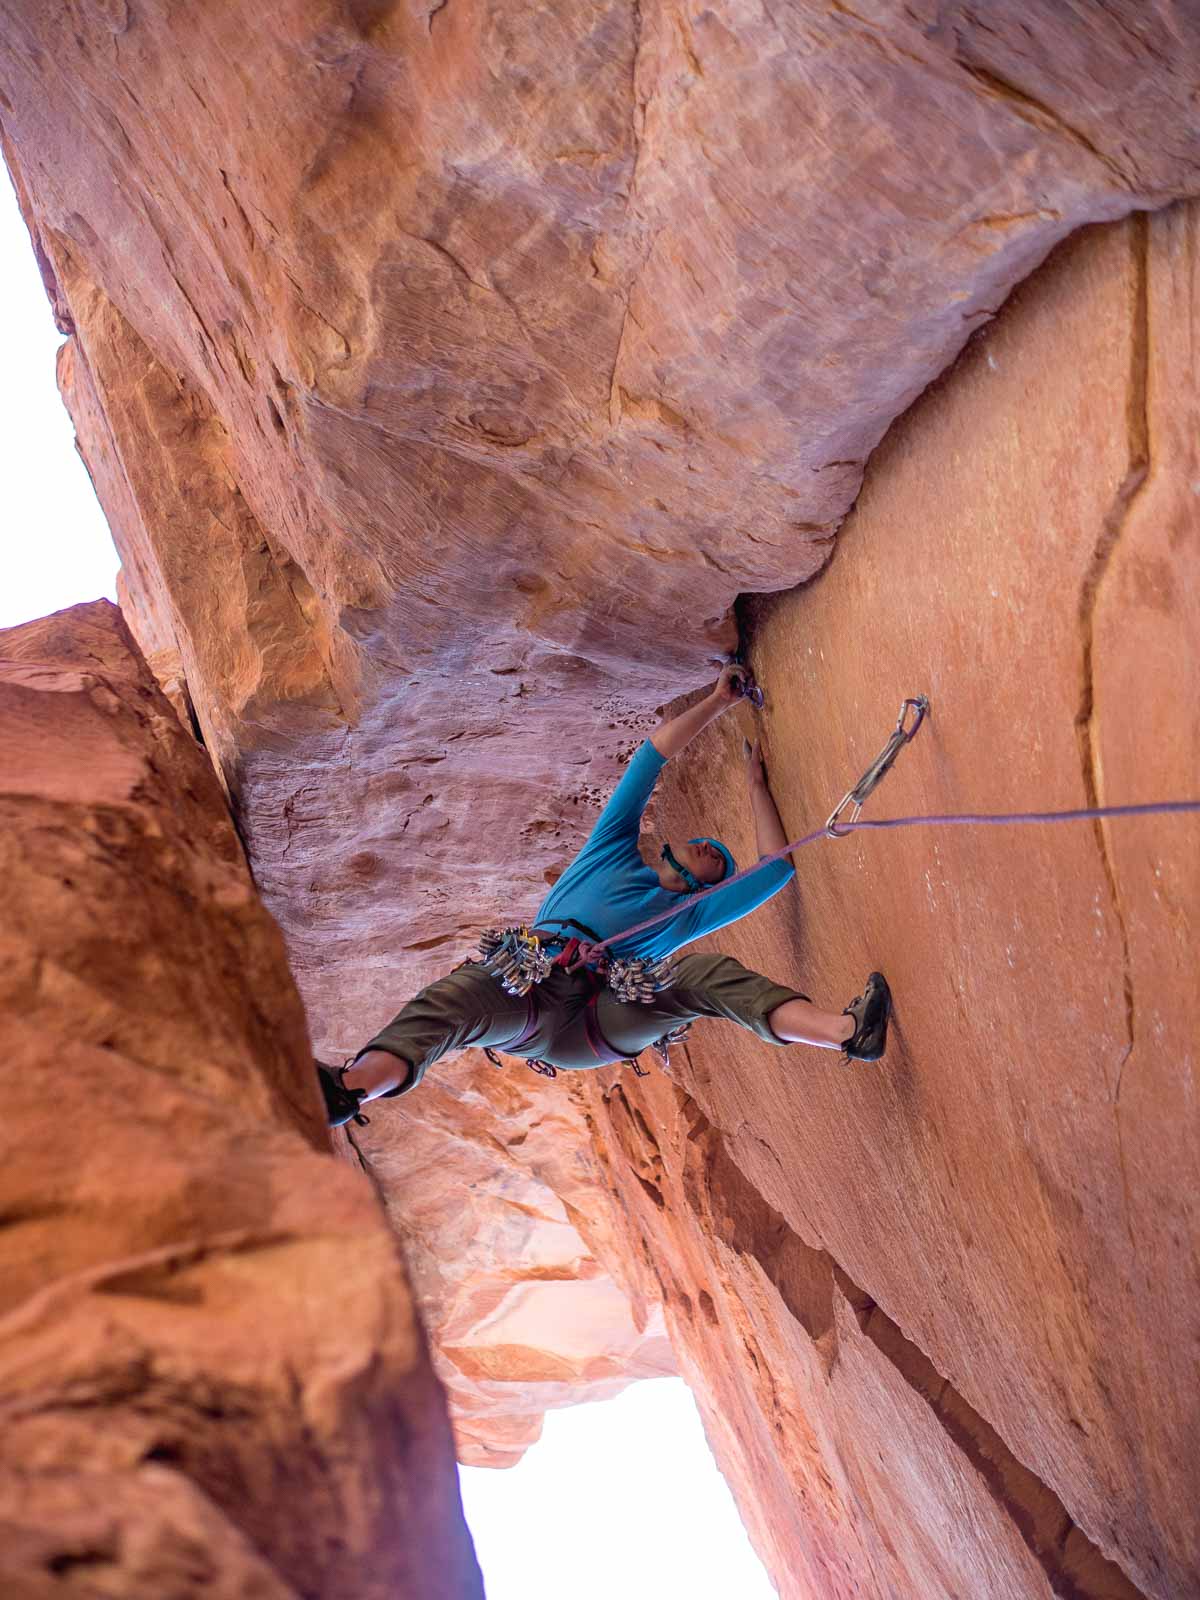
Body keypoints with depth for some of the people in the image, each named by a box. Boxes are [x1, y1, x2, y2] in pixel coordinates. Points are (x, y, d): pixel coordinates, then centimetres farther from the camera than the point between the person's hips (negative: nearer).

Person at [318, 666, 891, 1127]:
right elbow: (653, 754, 30)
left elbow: (776, 868, 30)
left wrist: (755, 784, 38)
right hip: (525, 984, -1)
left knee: (707, 972, -24)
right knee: (452, 999, -36)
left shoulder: (685, 915, 32)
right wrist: (718, 702, 35)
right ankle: (348, 1090, -65)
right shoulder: (614, 850, 31)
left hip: (599, 1024, 1)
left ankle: (845, 1031, -42)